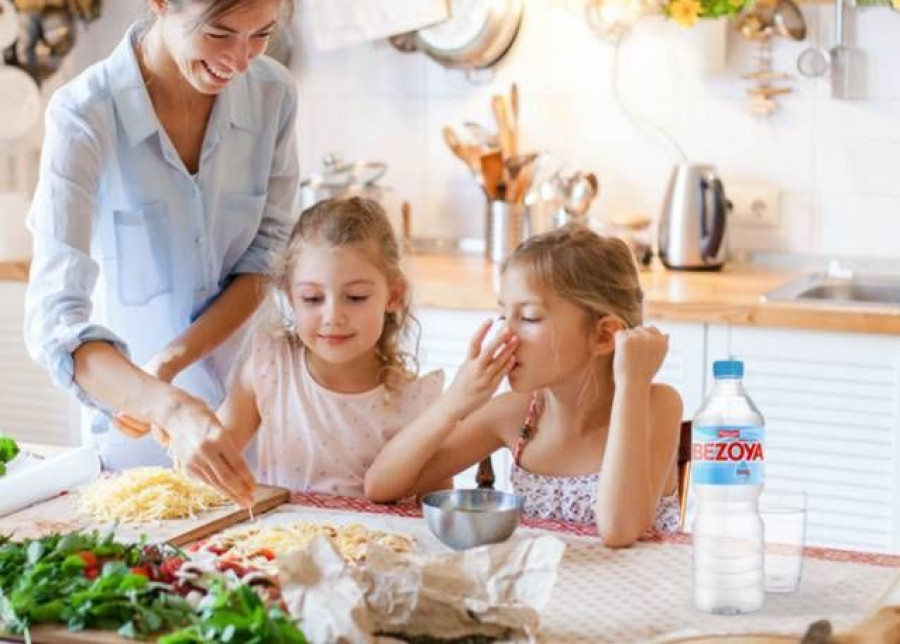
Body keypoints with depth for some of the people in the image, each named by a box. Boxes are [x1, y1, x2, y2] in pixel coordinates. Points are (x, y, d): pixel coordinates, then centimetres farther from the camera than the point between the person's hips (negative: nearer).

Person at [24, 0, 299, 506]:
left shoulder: (273, 93, -13)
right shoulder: (84, 116, -24)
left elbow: (269, 260, -7)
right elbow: (54, 319, -31)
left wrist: (170, 362, -21)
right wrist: (171, 408, -48)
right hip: (139, 418, -3)